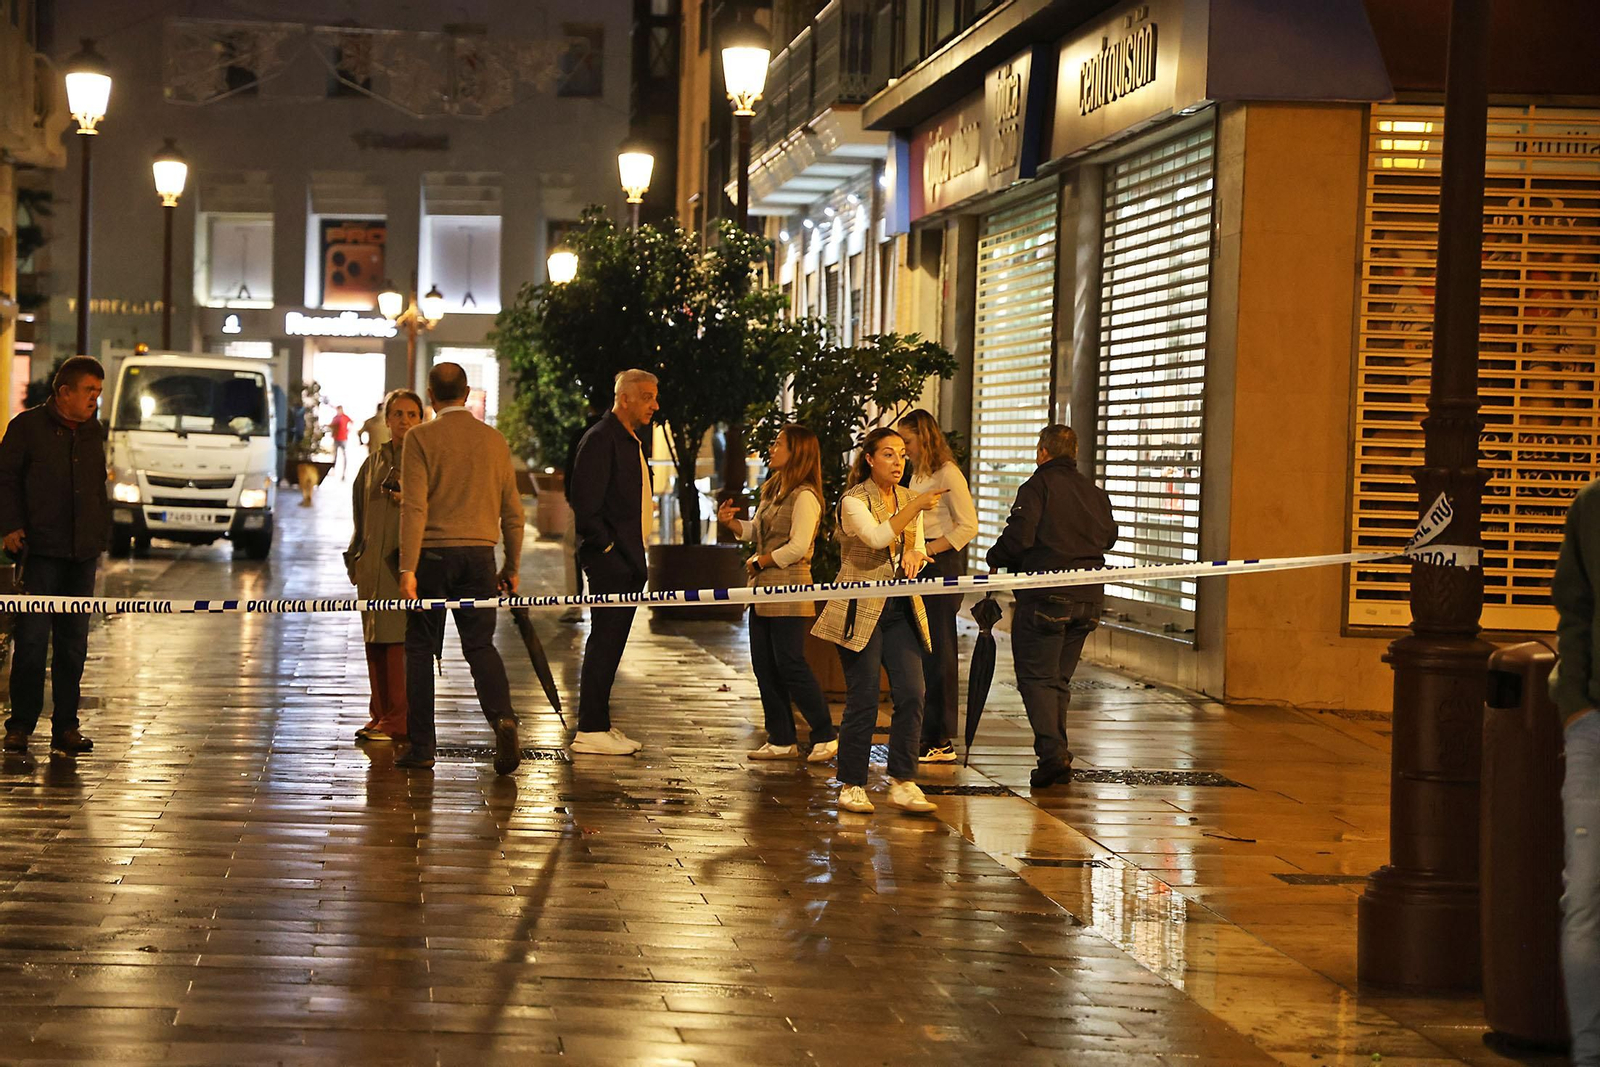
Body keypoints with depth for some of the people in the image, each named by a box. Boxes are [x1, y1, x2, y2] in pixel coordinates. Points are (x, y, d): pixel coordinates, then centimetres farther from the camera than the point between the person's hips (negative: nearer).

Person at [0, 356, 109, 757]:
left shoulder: (93, 432, 14)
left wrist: (101, 535, 17)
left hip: (82, 554, 5)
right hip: (41, 550, -5)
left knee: (74, 642, 6)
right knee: (32, 638, -8)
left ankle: (65, 727, 12)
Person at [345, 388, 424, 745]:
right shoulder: (373, 463, 17)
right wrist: (355, 559, 16)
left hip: (409, 563, -5)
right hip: (373, 566, 6)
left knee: (399, 638, -10)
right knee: (375, 641, 6)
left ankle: (398, 720, -7)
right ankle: (380, 715, 13)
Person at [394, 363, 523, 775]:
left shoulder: (421, 438, -5)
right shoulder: (494, 440, 8)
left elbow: (414, 507, -12)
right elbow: (512, 512, 11)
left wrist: (407, 569, -13)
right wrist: (511, 567, 19)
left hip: (433, 553, -3)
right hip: (479, 555, 3)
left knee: (421, 648, 6)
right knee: (480, 645, 5)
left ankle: (421, 745, 7)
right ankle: (502, 717, -20)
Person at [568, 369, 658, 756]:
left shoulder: (630, 441, 19)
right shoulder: (601, 439, -11)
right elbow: (585, 502, -18)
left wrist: (637, 559, 17)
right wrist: (606, 547, -17)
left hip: (628, 560, 10)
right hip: (608, 560, -10)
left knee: (611, 643, 11)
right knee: (604, 641, -8)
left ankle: (600, 725, 16)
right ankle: (589, 730, -6)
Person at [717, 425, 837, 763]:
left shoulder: (804, 496, -14)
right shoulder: (772, 490, 15)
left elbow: (798, 547, -20)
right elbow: (756, 532, 23)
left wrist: (759, 562, -12)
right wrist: (731, 521, 5)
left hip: (788, 588, -10)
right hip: (764, 589, 10)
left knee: (791, 665, -8)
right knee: (764, 667, 10)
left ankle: (825, 737, 0)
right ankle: (781, 740, 15)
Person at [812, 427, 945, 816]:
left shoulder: (907, 499, 11)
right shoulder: (854, 501, -8)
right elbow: (877, 537, -26)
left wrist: (914, 556, -7)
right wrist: (915, 506, -33)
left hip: (901, 610, 6)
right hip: (862, 610, -6)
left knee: (911, 694, -5)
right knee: (863, 700, -5)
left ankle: (902, 783, 1)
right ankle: (851, 785, 7)